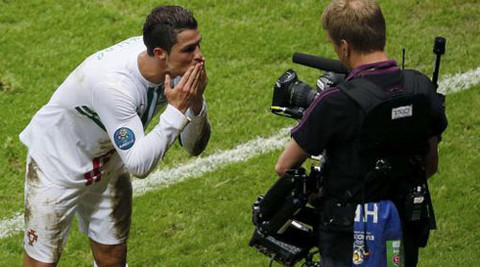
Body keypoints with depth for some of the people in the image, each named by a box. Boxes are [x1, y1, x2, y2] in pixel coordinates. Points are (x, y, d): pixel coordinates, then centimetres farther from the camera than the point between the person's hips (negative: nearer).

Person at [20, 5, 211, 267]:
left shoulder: (177, 68, -19)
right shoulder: (112, 83, -40)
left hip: (108, 162, 7)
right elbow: (138, 164, -36)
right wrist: (177, 109, -39)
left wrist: (196, 102, -29)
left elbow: (194, 146, -10)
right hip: (56, 163, -6)